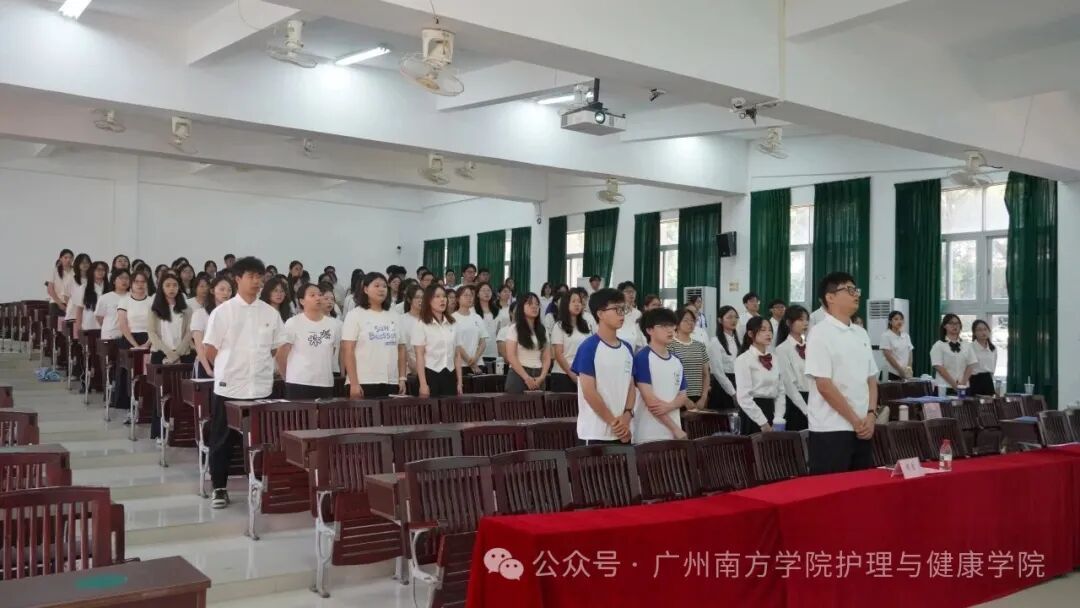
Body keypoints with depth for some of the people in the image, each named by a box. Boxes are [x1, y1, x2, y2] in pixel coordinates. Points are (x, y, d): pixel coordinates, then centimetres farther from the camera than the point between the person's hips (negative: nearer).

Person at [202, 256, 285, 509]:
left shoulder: (271, 313, 4)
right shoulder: (223, 311, -5)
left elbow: (276, 348, 12)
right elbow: (210, 350, -2)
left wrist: (255, 364, 7)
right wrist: (230, 368, 4)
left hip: (261, 388, 3)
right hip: (229, 387, -2)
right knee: (222, 441, 6)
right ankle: (219, 489, 17)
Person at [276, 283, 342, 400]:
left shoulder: (335, 324, 5)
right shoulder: (293, 323, -5)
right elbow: (281, 354, 1)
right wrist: (287, 377, 8)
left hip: (326, 383, 4)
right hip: (298, 383, -4)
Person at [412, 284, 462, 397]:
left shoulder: (452, 325, 10)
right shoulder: (421, 325, -4)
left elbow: (456, 355, 12)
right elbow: (420, 356, -8)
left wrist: (459, 382, 7)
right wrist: (423, 384, -14)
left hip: (449, 375, 5)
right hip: (431, 375, -4)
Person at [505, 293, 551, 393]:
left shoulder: (542, 330, 13)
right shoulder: (514, 329, 0)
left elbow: (547, 357, 9)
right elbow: (511, 357, -9)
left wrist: (542, 377, -8)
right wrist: (526, 378, -15)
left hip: (538, 377, 4)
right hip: (518, 375, -4)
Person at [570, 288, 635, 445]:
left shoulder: (627, 348, 11)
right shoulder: (589, 348, -9)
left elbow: (631, 386, 12)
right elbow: (589, 391, -13)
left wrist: (627, 415, -5)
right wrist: (613, 422, -11)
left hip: (622, 433, 6)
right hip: (595, 434, -6)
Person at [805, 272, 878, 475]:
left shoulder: (861, 333, 12)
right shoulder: (820, 333, -10)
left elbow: (871, 379, 14)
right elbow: (824, 386, -15)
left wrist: (870, 415, -1)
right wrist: (854, 420, -11)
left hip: (862, 428, 7)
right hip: (830, 430, -7)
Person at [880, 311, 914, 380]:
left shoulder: (906, 336, 13)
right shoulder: (886, 336, -4)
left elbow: (910, 354, 11)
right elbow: (888, 356, -11)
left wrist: (909, 368, -4)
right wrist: (900, 369, -14)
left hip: (906, 373, 5)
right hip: (893, 373, -5)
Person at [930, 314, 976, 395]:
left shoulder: (966, 346, 12)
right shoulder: (938, 346, -1)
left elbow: (970, 366, 7)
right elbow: (939, 367, -9)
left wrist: (963, 383, -7)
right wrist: (954, 384, -14)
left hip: (963, 388, 4)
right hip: (944, 388, -4)